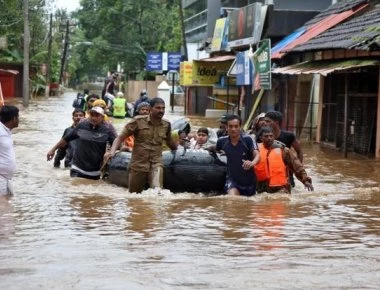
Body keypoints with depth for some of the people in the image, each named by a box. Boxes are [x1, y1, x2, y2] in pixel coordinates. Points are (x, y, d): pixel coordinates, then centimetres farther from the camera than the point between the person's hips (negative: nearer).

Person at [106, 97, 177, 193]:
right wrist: (112, 151, -18)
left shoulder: (166, 125, 5)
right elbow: (121, 137, -4)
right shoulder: (138, 121, -5)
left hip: (156, 164, 1)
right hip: (138, 164, -1)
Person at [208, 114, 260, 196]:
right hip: (232, 179, 0)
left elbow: (257, 155, -30)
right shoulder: (222, 141, -7)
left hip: (248, 181, 0)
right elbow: (215, 148, 17)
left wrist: (252, 163, -49)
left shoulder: (247, 140, -18)